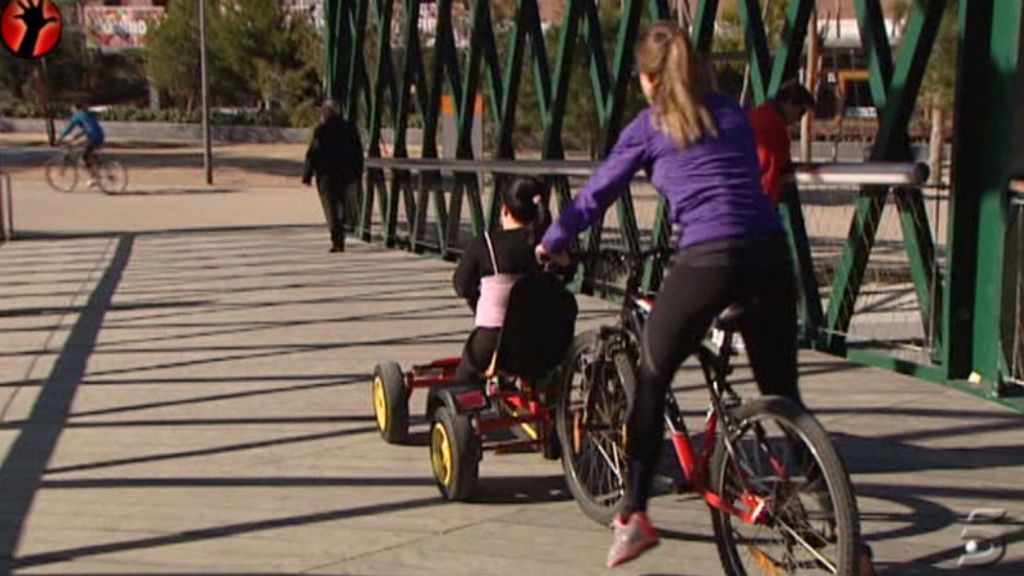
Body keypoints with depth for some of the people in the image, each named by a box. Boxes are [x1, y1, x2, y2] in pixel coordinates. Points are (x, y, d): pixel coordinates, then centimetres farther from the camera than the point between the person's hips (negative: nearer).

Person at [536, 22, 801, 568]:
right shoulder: (734, 114, 22)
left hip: (706, 257, -4)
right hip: (769, 253, 4)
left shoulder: (650, 125, 11)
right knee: (781, 391, 14)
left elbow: (596, 193, 17)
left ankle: (634, 516, 11)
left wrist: (552, 242, 32)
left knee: (651, 382, 12)